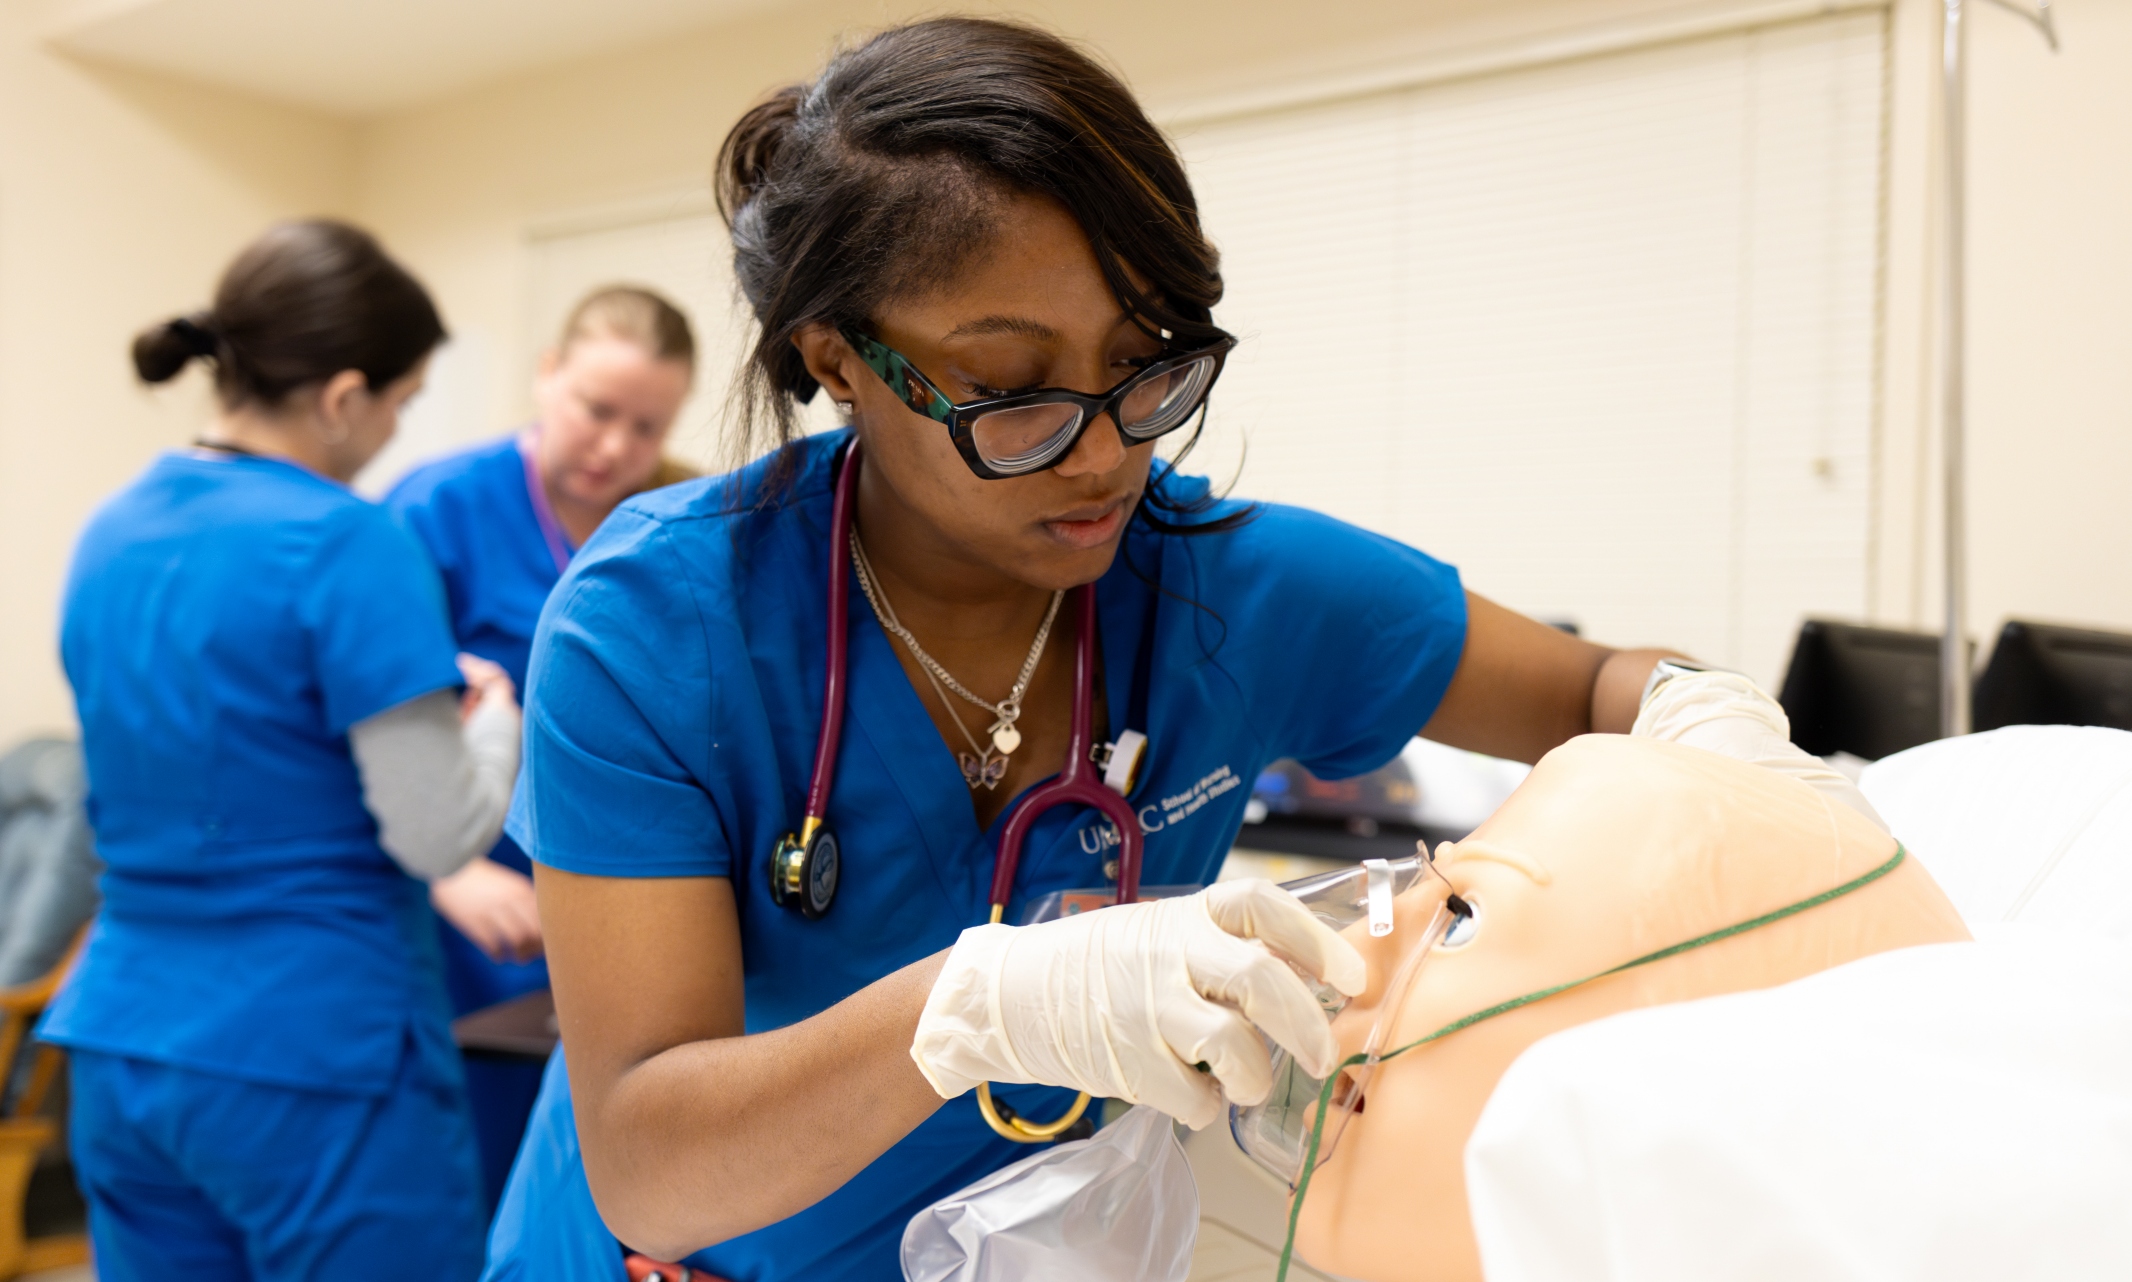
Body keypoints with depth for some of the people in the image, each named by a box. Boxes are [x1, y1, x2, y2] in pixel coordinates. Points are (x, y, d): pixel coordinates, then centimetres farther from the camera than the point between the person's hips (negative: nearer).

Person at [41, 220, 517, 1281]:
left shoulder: (111, 533, 6)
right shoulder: (343, 542, -17)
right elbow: (440, 836, -16)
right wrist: (493, 715, 3)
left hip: (120, 1046, 7)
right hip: (314, 1058, -7)